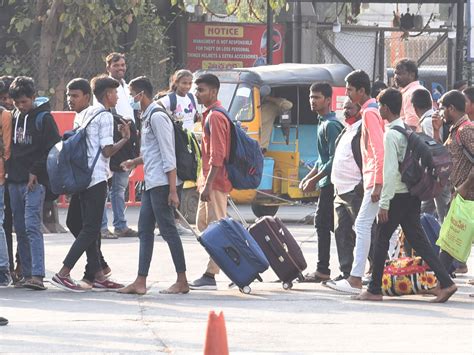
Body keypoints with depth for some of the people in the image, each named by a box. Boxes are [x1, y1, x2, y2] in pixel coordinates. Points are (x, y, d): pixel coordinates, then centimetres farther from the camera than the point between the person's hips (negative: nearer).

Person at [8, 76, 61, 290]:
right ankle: (27, 274, 12)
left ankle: (37, 275, -20)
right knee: (20, 229, 7)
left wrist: (35, 172, -12)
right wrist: (10, 169, 9)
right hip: (14, 182, 7)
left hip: (35, 182, -7)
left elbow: (54, 149, -9)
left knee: (32, 227, -15)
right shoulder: (15, 117, 13)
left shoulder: (43, 118, -5)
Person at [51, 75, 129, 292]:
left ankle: (98, 276, 12)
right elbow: (107, 150, -15)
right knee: (91, 229, -8)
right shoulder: (105, 116, -10)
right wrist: (125, 138, -4)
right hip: (97, 177, -9)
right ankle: (63, 273, -14)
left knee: (90, 227, 10)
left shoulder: (88, 114, 15)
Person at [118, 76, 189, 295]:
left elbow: (168, 154, -17)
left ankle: (182, 282, 0)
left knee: (168, 230, -5)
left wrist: (173, 190, -20)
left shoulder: (157, 117, -13)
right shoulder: (147, 117, 16)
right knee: (144, 231, 8)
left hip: (162, 184, -10)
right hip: (151, 184, 10)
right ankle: (140, 282, 9)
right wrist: (135, 162, 20)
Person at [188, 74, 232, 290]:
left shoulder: (215, 117, -15)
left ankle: (211, 276, -8)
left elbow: (217, 155, -21)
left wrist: (208, 185, -23)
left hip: (215, 183, -11)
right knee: (203, 224, 14)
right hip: (209, 181, 11)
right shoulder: (210, 114, 17)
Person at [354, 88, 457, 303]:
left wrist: (384, 204, -17)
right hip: (413, 194, 8)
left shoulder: (390, 135, -14)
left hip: (398, 195, -8)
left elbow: (390, 171, -19)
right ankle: (445, 282, -3)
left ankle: (374, 290, 8)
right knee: (417, 240, 6)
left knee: (382, 239, 2)